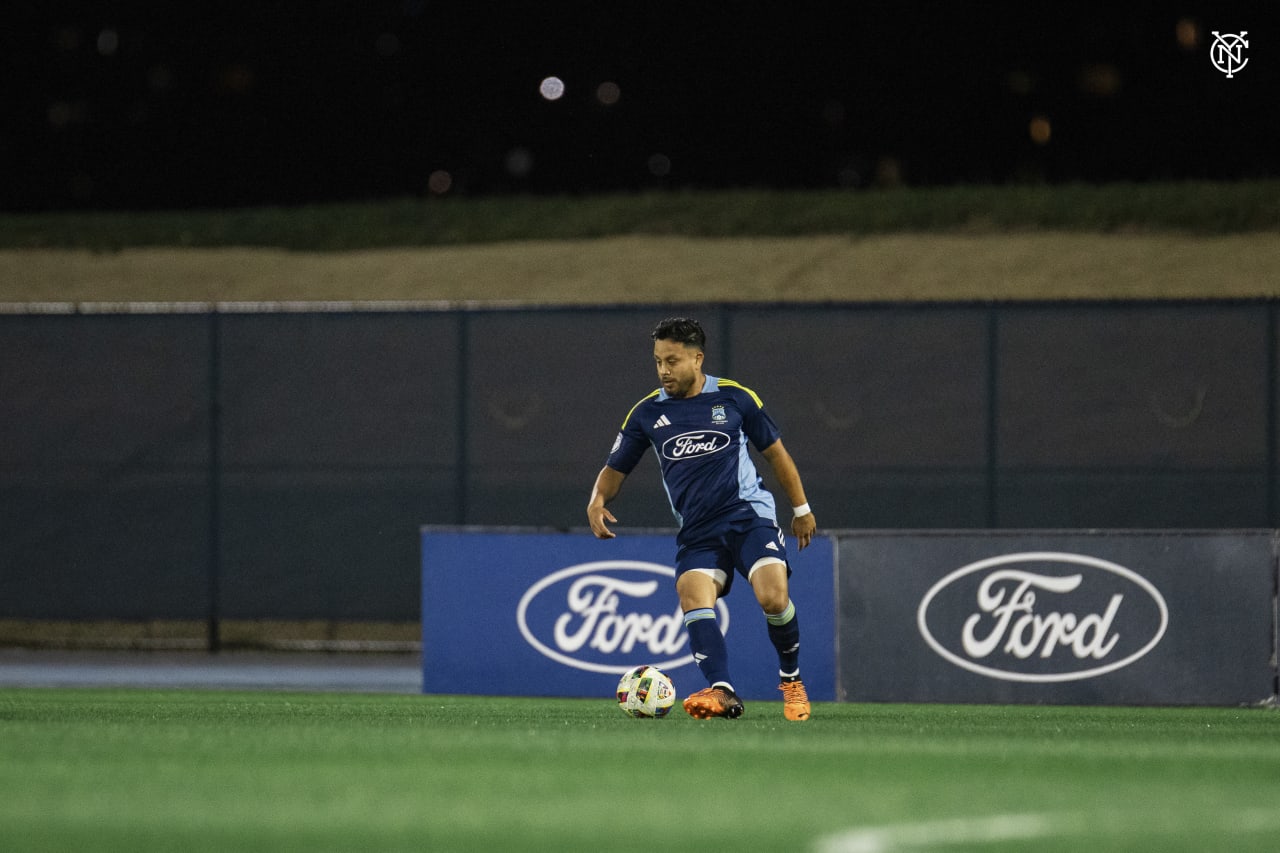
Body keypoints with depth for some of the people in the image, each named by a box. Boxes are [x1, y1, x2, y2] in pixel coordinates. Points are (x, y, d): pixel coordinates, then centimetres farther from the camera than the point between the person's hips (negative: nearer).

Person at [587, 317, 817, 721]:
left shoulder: (735, 398, 1)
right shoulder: (647, 413, 5)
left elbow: (775, 452, 13)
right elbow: (615, 468, 12)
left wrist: (801, 508, 16)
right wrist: (598, 500, -10)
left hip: (749, 514, -2)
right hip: (697, 530, 2)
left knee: (773, 597, -22)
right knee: (693, 597, -26)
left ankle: (791, 680, 3)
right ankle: (722, 691, -39)